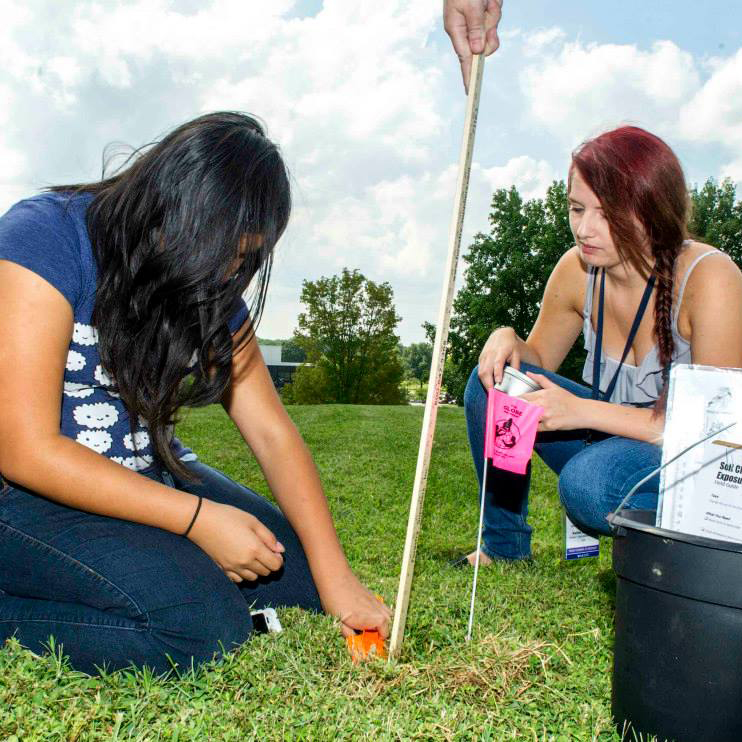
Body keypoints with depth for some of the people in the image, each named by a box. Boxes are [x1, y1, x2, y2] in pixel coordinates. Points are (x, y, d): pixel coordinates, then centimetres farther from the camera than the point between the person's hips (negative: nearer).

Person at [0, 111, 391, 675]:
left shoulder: (213, 287, 1)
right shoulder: (46, 237, -18)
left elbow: (274, 433, -3)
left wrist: (334, 576, -8)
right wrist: (198, 517, -22)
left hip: (149, 475, 7)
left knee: (299, 574, -1)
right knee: (202, 621, -25)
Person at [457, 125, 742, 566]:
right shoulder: (578, 270, -6)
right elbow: (539, 361, 8)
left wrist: (581, 411, -31)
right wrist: (507, 340, -17)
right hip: (618, 437, 6)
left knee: (587, 480, -35)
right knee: (494, 379, -10)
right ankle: (504, 545, 5)